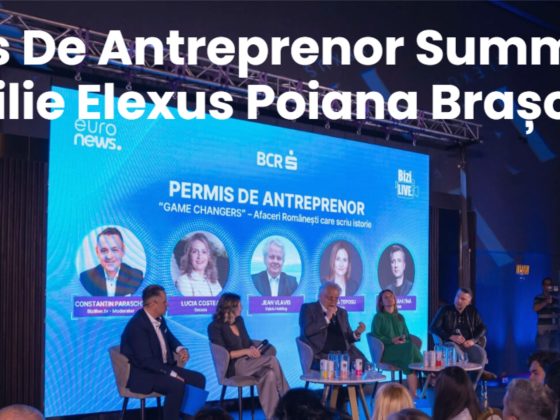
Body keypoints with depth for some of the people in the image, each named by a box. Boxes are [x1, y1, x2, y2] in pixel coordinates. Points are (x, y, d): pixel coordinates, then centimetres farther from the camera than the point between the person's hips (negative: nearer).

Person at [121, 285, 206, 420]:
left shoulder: (159, 318, 5)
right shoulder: (137, 325, -23)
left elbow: (169, 337, 23)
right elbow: (146, 361, -27)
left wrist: (181, 349, 1)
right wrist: (171, 373, -25)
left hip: (163, 367, 9)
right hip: (143, 374, -9)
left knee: (198, 379, -3)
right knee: (177, 385, -31)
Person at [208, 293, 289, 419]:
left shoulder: (239, 320, 14)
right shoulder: (215, 327, -7)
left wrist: (253, 349, -7)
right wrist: (246, 351, -17)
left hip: (248, 363, 6)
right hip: (233, 367, -6)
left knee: (269, 374, -27)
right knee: (272, 359, -26)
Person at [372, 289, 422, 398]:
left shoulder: (400, 317, 27)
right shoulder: (379, 317, 11)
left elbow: (407, 335, 22)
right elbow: (375, 336, -1)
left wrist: (404, 340, -3)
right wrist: (392, 340, -14)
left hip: (403, 348, 4)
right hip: (386, 350, -4)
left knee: (410, 347, -33)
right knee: (411, 348, -33)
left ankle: (412, 393, -38)